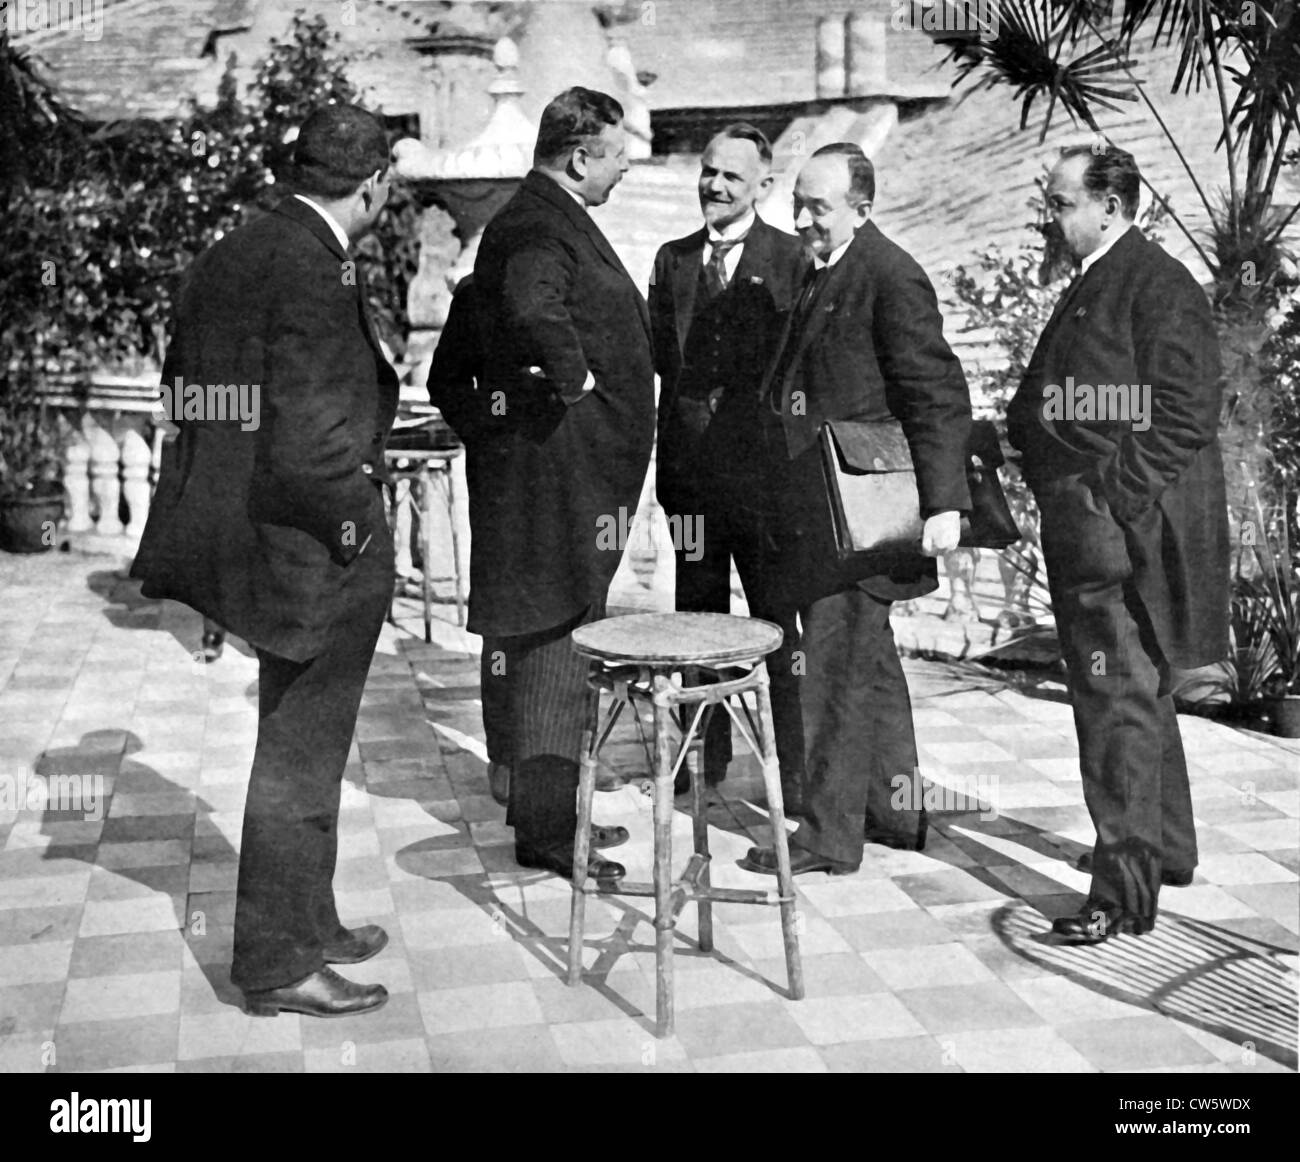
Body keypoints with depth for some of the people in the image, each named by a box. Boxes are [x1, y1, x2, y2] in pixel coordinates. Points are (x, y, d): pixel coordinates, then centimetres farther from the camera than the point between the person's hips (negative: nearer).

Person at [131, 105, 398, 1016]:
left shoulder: (226, 257, 7)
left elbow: (182, 386, 13)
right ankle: (276, 963, 21)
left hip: (249, 530, 9)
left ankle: (308, 923, 38)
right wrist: (350, 520, -12)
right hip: (317, 547, -9)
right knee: (299, 753, 5)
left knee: (302, 742, 22)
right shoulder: (317, 272, -21)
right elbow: (306, 431, -27)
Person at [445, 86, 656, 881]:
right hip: (551, 467, -11)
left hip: (580, 472, 11)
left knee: (560, 637, 16)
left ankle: (552, 805, 28)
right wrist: (575, 380, -25)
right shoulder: (538, 229, -15)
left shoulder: (548, 220, 17)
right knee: (549, 637, -4)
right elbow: (533, 307, -39)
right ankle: (544, 828, 5)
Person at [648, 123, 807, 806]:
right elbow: (660, 356, 12)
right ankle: (705, 755, 23)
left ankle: (795, 771, 7)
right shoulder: (673, 259, 14)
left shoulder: (790, 260, -1)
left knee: (777, 625, 0)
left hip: (762, 467, -5)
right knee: (697, 618, 11)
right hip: (690, 465, 5)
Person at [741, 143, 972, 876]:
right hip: (821, 506, 10)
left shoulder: (890, 278, -14)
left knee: (836, 664, -5)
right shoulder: (825, 272, 15)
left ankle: (829, 835, 4)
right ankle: (896, 812, 30)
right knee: (868, 662, 17)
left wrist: (943, 504, -21)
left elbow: (941, 397, -17)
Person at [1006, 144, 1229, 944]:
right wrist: (1014, 430, 8)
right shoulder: (1094, 285, 17)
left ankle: (1126, 887, -4)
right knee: (1137, 695, 20)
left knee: (1120, 699, -9)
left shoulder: (1160, 288, -12)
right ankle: (1164, 847, 35)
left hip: (1128, 532, -10)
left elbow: (1184, 417, -18)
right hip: (1087, 529, 10)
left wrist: (1113, 504, -20)